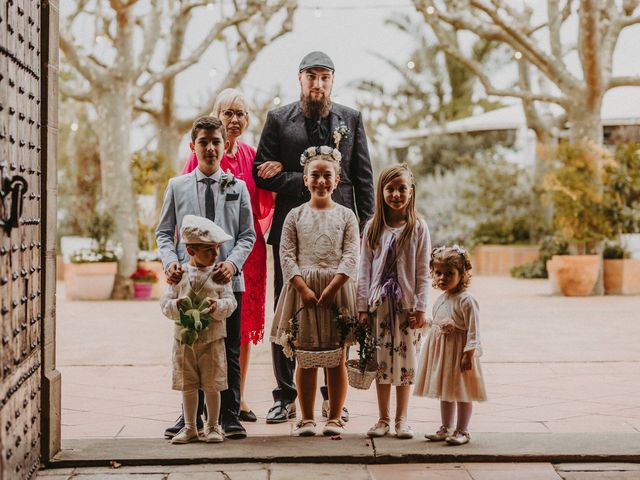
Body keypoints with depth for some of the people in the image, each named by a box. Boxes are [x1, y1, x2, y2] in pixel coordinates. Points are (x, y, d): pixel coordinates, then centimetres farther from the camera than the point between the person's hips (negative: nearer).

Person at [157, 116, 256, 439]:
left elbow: (248, 235, 6)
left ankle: (229, 416, 11)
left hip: (228, 279, 0)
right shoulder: (177, 186, 9)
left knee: (229, 352, 4)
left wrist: (232, 263, -12)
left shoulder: (237, 187, 9)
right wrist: (170, 262, -10)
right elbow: (163, 232, 9)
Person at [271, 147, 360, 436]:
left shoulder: (346, 216, 5)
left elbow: (351, 256, -3)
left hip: (336, 288, 0)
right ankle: (306, 418, 13)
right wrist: (304, 288, -13)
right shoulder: (295, 215, 6)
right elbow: (287, 255, -1)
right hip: (303, 289, 0)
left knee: (336, 357, 4)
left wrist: (331, 287, -15)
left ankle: (334, 418, 11)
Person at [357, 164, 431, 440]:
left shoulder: (418, 228, -1)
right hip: (379, 303, 1)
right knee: (381, 361, 6)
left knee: (405, 360, 5)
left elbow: (423, 272, -2)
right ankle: (383, 418, 16)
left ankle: (402, 419, 16)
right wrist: (363, 307, 0)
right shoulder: (373, 228, 3)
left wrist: (420, 307, -7)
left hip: (406, 304, -1)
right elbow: (365, 270, 5)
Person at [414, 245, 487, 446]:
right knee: (445, 392, 16)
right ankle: (446, 428, 27)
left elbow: (473, 329, -19)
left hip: (459, 352, -8)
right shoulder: (440, 299, 9)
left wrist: (469, 354, -22)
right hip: (441, 352, 8)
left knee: (462, 393, 2)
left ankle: (462, 430, 12)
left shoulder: (466, 300, -16)